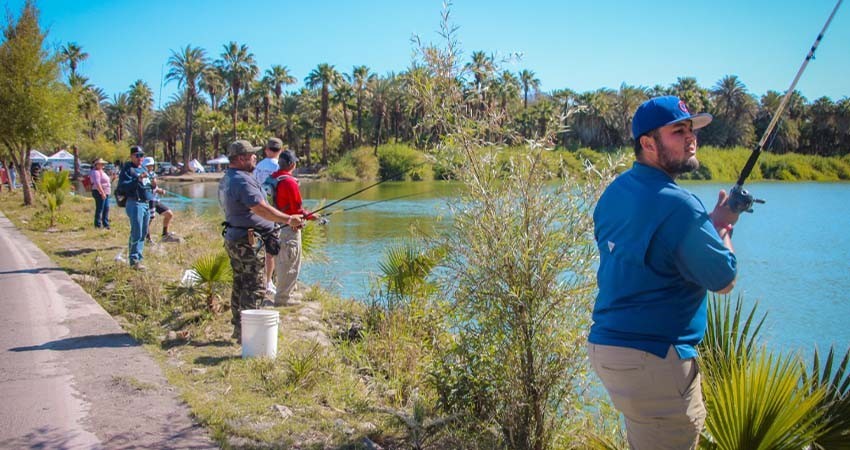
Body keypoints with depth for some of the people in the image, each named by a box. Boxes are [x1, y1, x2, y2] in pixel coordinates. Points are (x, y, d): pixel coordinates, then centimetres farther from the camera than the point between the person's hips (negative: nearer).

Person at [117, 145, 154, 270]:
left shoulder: (144, 169, 21)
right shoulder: (127, 169, -4)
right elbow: (122, 186, -16)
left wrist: (153, 185, 15)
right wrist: (137, 179, -23)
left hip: (147, 204, 8)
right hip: (135, 203, -8)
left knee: (143, 233, 11)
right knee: (136, 233, -10)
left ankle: (138, 257, 19)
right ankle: (134, 260, -6)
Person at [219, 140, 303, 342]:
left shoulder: (226, 179, 15)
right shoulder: (242, 181, -19)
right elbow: (261, 209, -26)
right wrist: (288, 219, -23)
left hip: (233, 237, 11)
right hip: (248, 241, -11)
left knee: (240, 285, 16)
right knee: (254, 288, -6)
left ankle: (238, 329, 23)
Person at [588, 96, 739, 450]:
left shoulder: (614, 192, 8)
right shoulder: (677, 205, -18)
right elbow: (724, 281, -8)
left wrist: (709, 225, 16)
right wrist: (722, 226, 9)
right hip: (653, 359, -9)